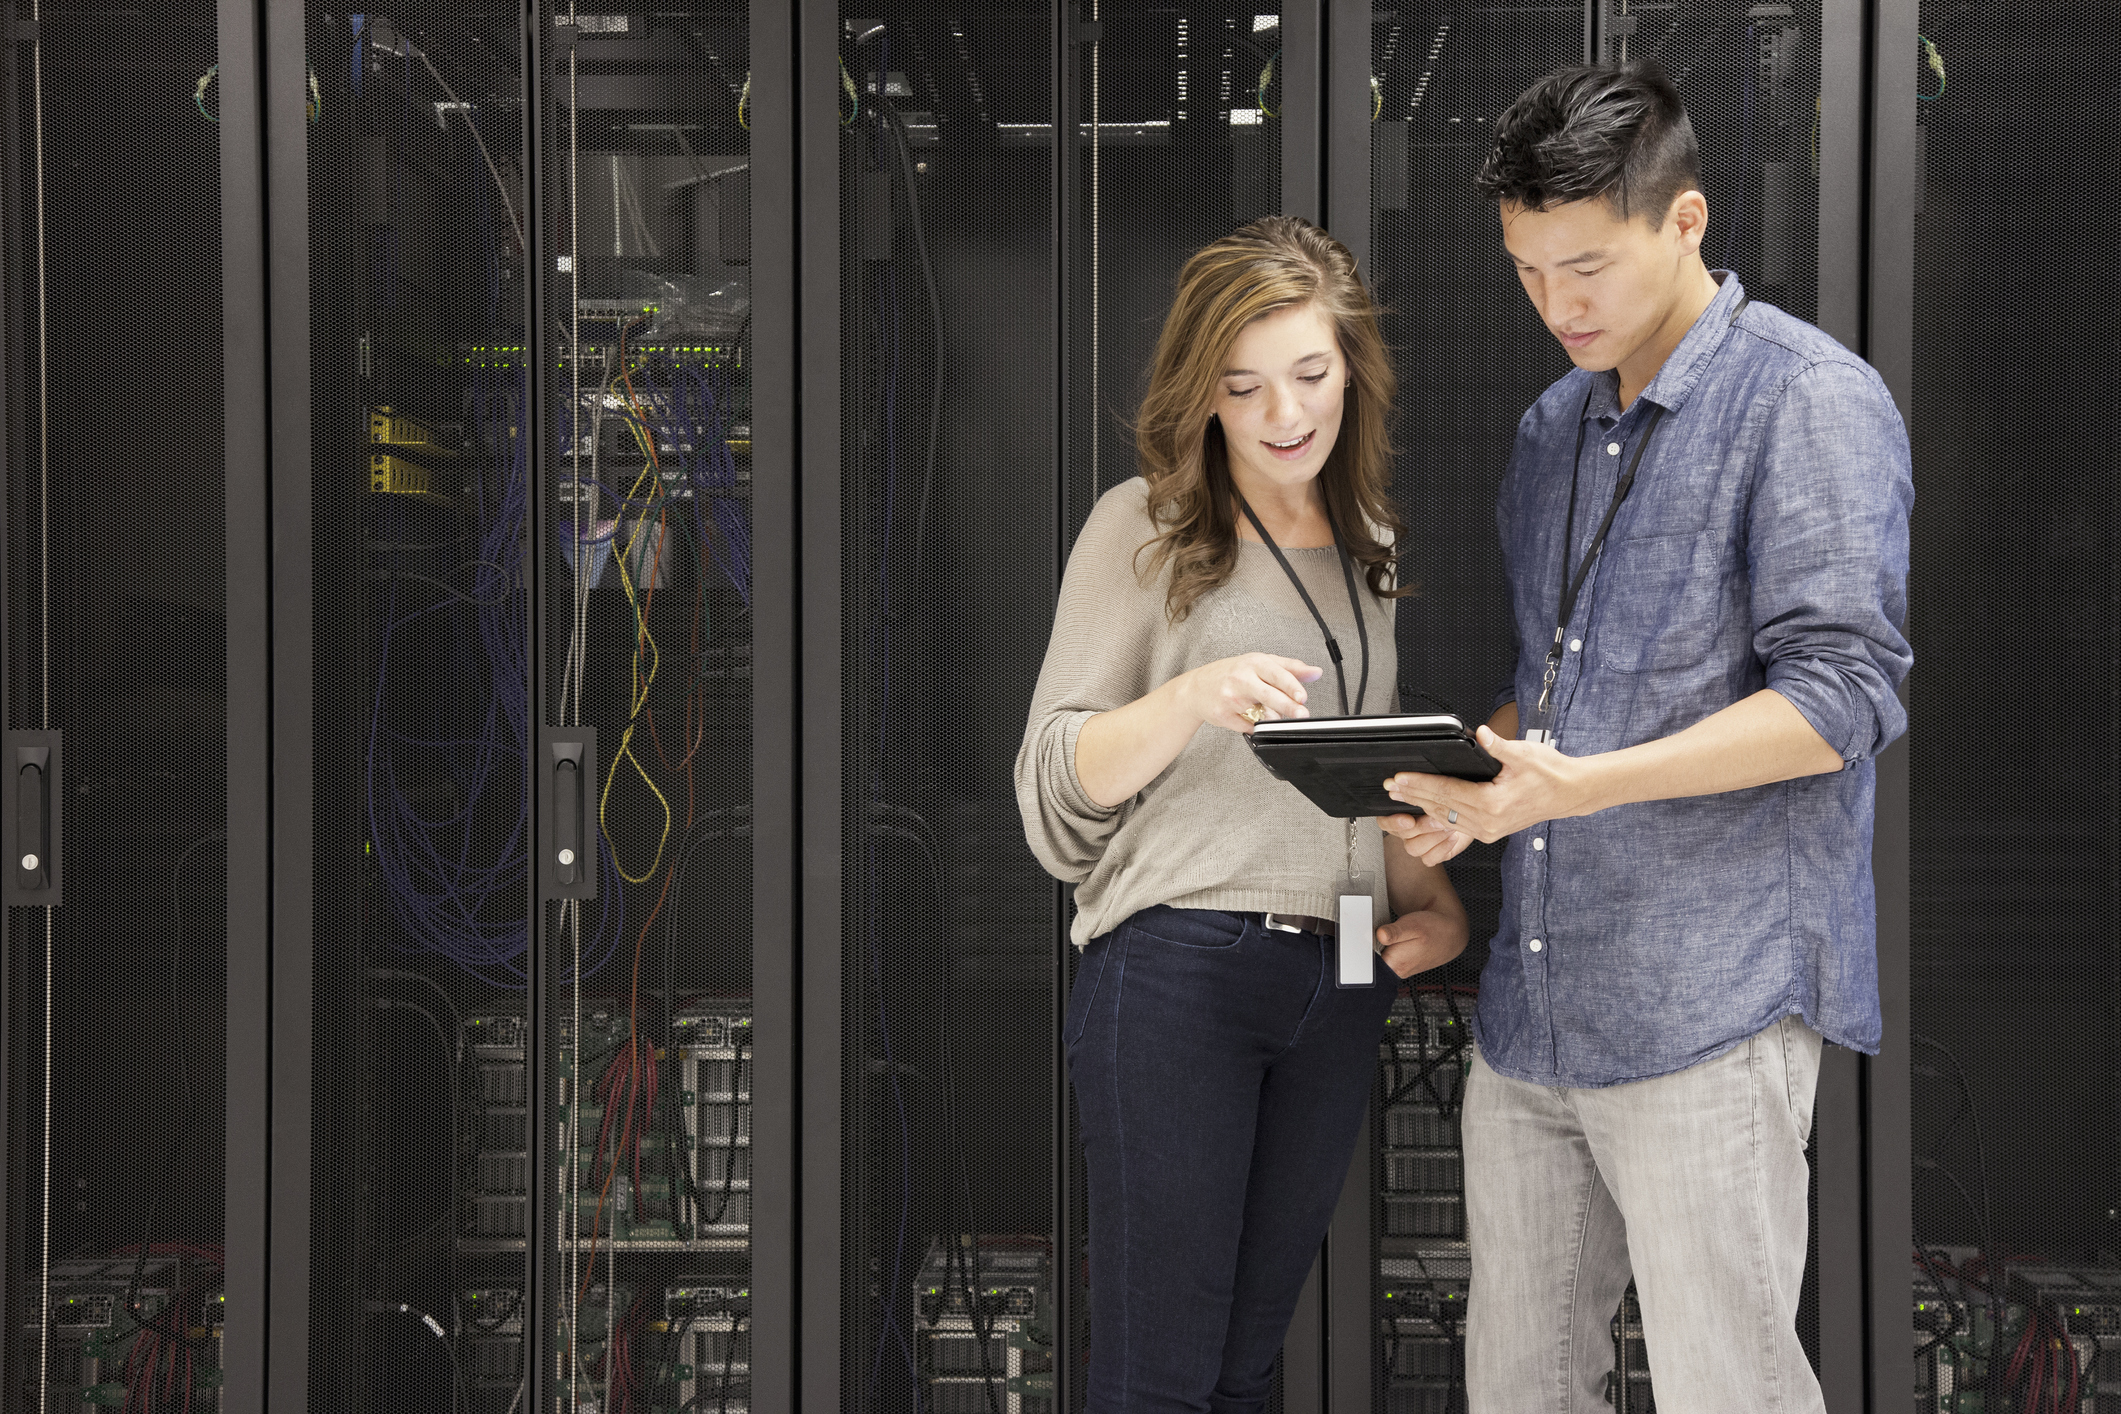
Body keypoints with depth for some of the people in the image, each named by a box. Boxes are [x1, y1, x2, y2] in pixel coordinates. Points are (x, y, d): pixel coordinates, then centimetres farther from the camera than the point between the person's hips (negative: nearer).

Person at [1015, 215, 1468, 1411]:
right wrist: (1193, 699, -21)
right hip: (1176, 968, -5)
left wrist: (1434, 903, 5)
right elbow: (1055, 780, -3)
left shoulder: (1373, 548, 16)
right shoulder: (1147, 528, 0)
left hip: (1339, 989, 5)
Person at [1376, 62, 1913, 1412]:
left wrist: (1583, 784, -24)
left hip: (1709, 1001, -7)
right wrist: (1472, 785, 4)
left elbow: (1841, 695, -15)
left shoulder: (1813, 399, -7)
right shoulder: (1551, 428, 18)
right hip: (1533, 1000, 7)